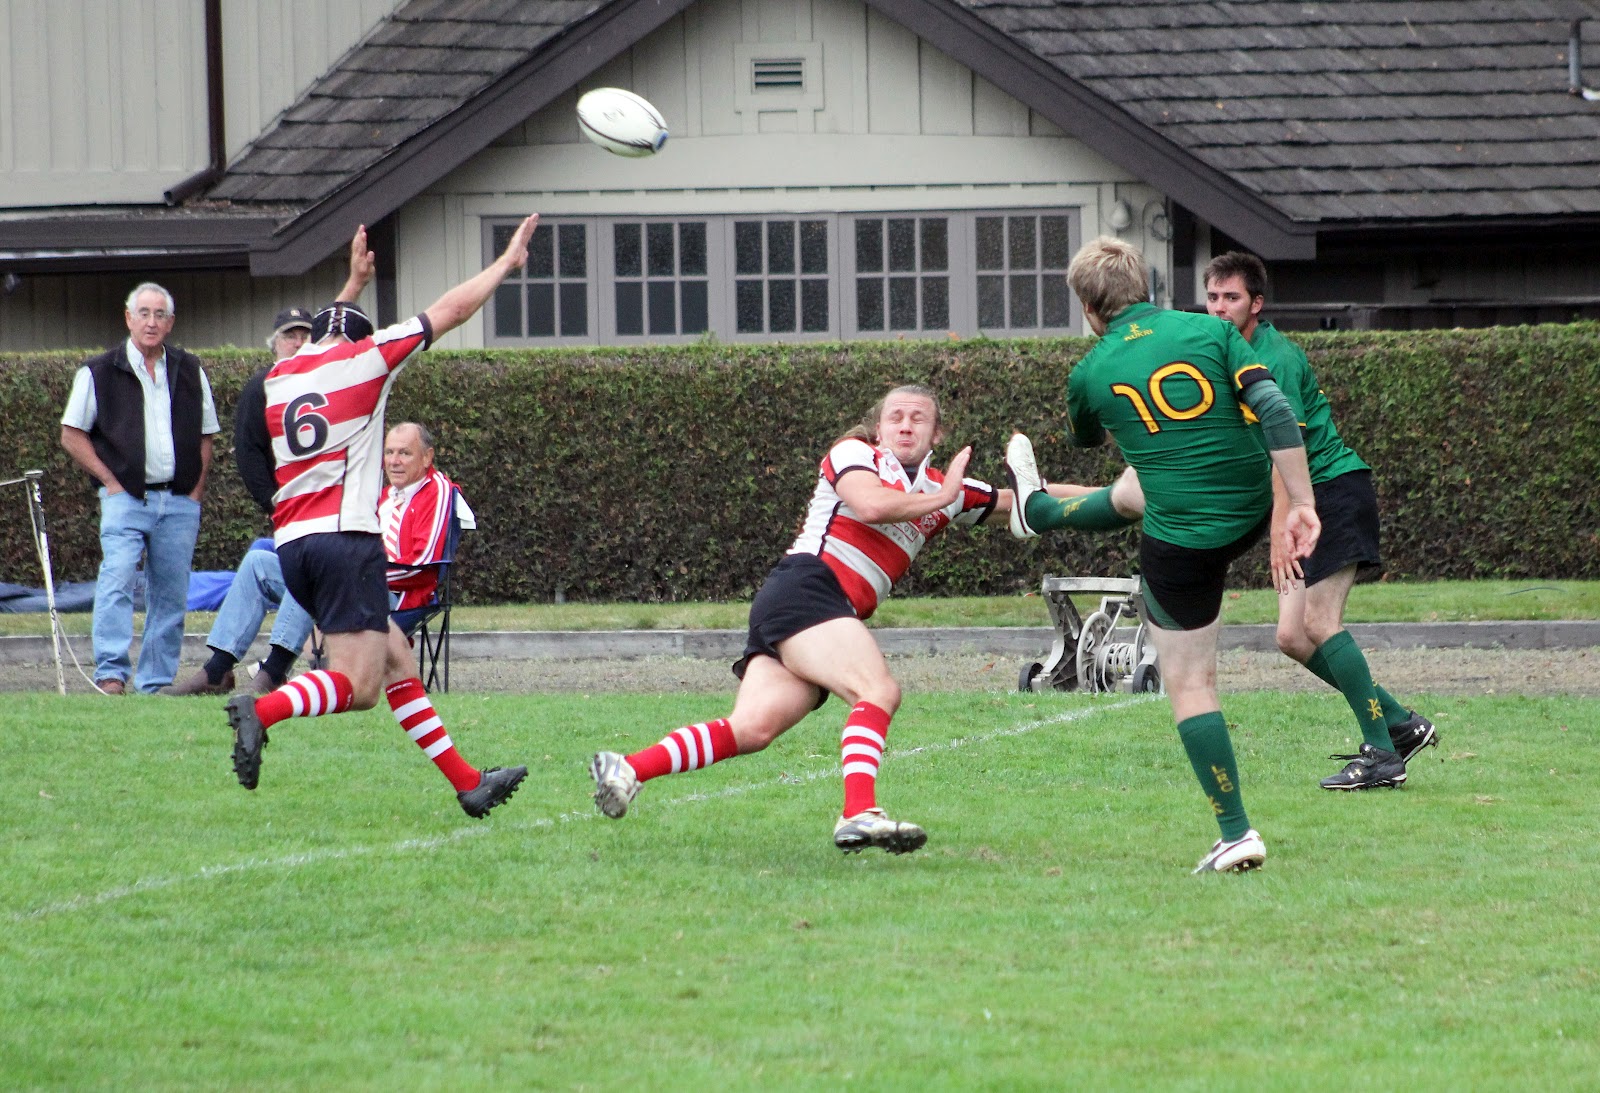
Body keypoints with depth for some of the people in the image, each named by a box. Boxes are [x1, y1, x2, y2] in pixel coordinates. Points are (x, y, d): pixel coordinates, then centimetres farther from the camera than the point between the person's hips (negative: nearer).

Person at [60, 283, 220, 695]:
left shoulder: (189, 371, 12)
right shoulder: (99, 372, 2)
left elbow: (205, 435, 19)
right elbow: (72, 435, 3)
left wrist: (196, 491, 7)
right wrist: (111, 482, -5)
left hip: (180, 502, 4)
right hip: (126, 499, -4)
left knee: (170, 595, 4)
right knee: (116, 581, -20)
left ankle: (156, 683, 10)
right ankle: (111, 673, -23)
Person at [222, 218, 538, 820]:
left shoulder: (280, 377, 18)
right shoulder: (365, 358, 3)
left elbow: (325, 335, 44)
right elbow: (449, 311, 11)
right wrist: (506, 262, 25)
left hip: (292, 543, 7)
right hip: (346, 537, -7)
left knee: (398, 662, 14)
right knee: (359, 686, -13)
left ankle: (467, 781, 12)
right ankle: (262, 710, -36)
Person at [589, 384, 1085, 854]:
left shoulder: (943, 490, 26)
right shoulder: (853, 454, 5)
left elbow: (1017, 502, 34)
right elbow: (869, 504, -15)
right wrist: (939, 499, -6)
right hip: (803, 588, -7)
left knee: (752, 729, -14)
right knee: (879, 690, -26)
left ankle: (627, 769, -18)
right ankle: (859, 813, -41)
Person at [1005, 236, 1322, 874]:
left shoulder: (1091, 374, -4)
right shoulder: (1209, 332, -2)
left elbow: (1085, 438, 20)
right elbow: (1276, 412, -12)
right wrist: (1302, 504, -10)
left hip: (1183, 541, -5)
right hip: (1250, 512, 5)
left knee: (1189, 684, 6)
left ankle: (1236, 833, 0)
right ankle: (1040, 513, 67)